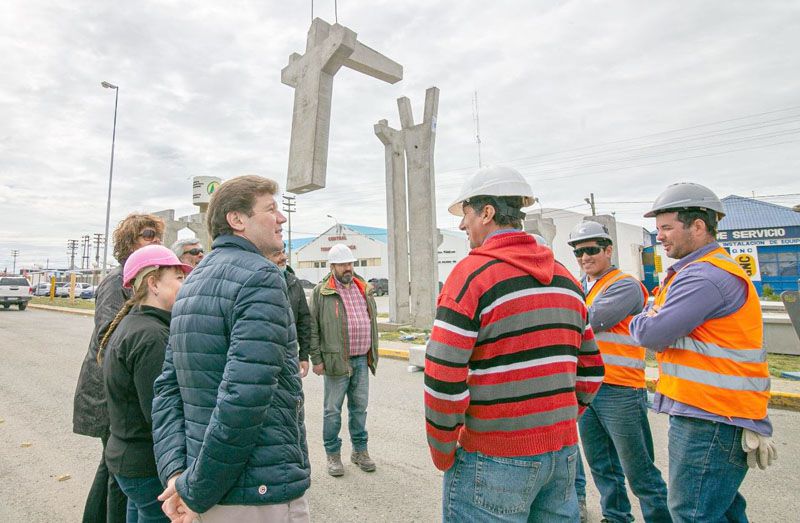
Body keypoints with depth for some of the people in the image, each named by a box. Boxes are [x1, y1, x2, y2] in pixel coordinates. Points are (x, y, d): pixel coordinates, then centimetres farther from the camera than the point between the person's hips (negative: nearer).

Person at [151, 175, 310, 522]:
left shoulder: (192, 282, 9)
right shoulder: (261, 277, -19)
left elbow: (168, 388, 6)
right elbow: (243, 398, -26)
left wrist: (175, 471, -2)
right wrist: (196, 491, -14)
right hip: (264, 494, -8)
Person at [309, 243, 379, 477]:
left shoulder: (364, 289, 11)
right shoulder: (321, 292, -5)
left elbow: (372, 322, 17)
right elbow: (312, 328, -6)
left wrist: (373, 352, 15)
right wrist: (316, 359, -8)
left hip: (362, 361, 5)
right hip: (336, 361, -4)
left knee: (359, 407, 15)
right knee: (333, 410, 7)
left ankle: (360, 450, 31)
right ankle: (333, 454, 24)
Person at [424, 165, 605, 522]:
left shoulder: (473, 272, -16)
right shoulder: (565, 278, 7)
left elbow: (443, 378, -20)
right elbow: (590, 370, 12)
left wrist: (442, 453, -6)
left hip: (495, 461, -6)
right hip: (563, 453, 7)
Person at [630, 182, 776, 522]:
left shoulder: (705, 276, -20)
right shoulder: (706, 269, 17)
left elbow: (653, 334, -23)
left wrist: (639, 322, -2)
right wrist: (651, 320, -4)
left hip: (710, 420, -11)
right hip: (710, 414, 11)